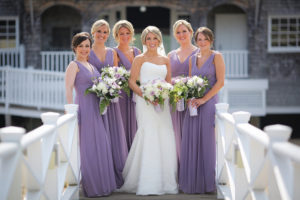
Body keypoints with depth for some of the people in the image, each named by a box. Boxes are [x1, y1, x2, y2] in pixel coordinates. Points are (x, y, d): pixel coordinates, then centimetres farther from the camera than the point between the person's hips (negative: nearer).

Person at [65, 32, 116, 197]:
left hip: (96, 109, 8)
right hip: (83, 108, -8)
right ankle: (90, 187, 5)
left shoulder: (91, 65, 17)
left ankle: (101, 185, 20)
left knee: (100, 145, 10)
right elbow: (68, 89, -14)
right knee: (87, 146, -3)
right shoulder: (74, 65, -6)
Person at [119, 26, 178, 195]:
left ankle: (165, 181, 5)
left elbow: (169, 82, 18)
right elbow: (132, 82, -1)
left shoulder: (165, 60, 17)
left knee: (165, 138, -3)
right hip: (145, 103, -4)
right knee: (149, 136, -13)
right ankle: (147, 183, -10)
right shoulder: (140, 59, 5)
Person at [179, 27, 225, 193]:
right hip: (194, 104, 5)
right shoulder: (193, 58, 15)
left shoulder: (216, 57, -1)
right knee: (191, 141, 3)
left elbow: (220, 82, -8)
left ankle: (208, 183, 6)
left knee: (207, 141, -3)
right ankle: (192, 182, 11)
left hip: (209, 103, -5)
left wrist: (204, 99, -14)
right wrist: (190, 97, -3)